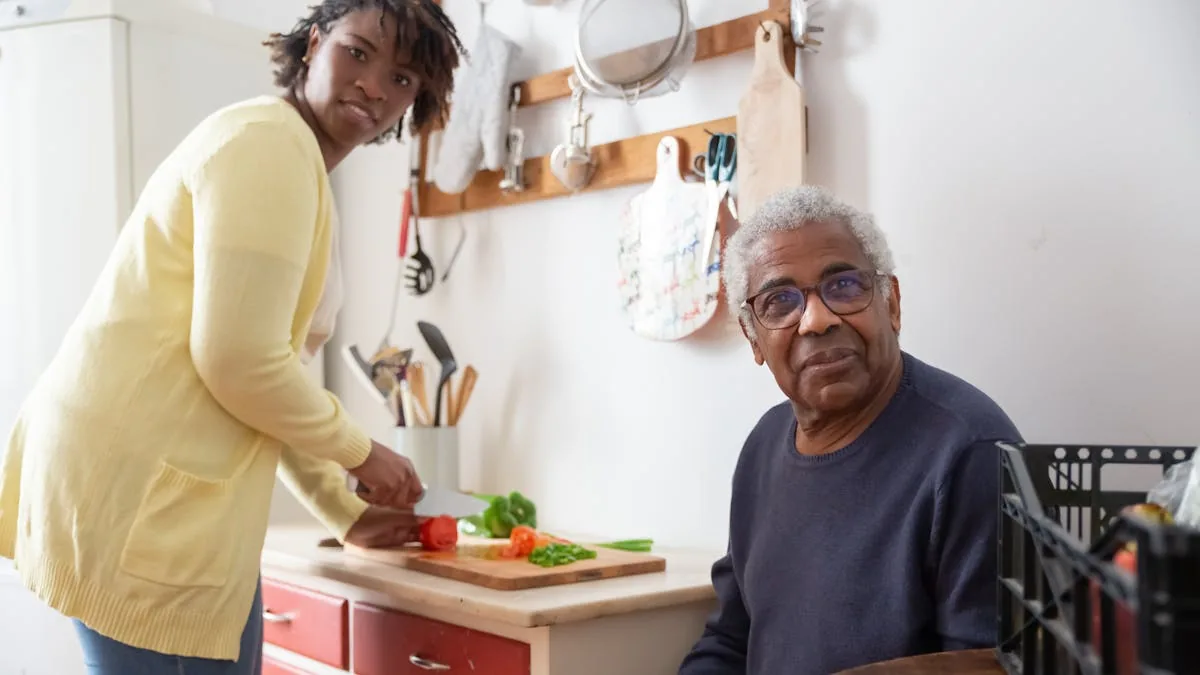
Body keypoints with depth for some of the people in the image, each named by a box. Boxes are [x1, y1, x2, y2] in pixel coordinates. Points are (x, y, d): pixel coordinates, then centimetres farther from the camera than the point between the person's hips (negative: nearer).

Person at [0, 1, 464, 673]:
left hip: (166, 486, 10)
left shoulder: (300, 166, 21)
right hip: (140, 487, -10)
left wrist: (345, 511, 22)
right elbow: (237, 360, -20)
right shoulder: (271, 140, -12)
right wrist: (361, 453, -5)